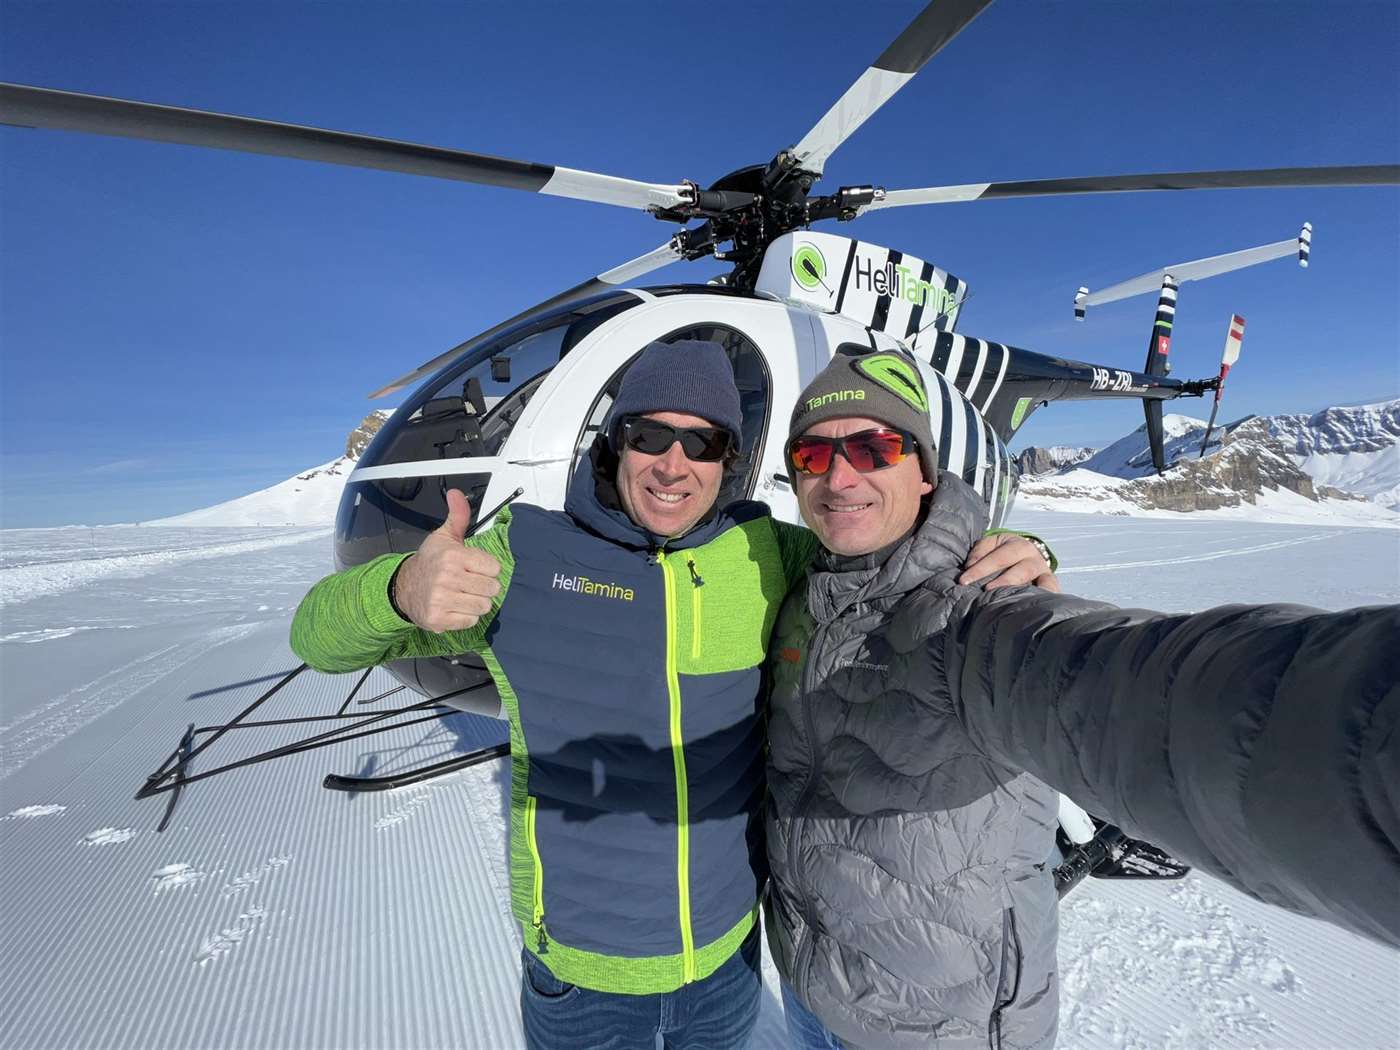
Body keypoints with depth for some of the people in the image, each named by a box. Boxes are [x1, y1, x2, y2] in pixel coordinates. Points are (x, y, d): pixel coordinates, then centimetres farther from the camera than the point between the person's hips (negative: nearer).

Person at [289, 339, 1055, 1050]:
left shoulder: (765, 554, -11)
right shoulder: (525, 555, -17)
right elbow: (321, 636, -12)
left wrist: (1014, 558, -19)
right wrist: (401, 589, -35)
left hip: (730, 948, 2)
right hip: (578, 971, -1)